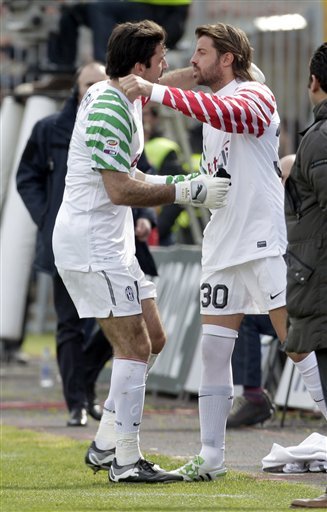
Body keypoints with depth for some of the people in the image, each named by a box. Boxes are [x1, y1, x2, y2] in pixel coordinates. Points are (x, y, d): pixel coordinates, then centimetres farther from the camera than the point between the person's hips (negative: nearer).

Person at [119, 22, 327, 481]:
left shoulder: (255, 96, -8)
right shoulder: (211, 110, 19)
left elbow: (231, 114, -32)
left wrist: (155, 92, -34)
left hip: (264, 241, -8)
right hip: (222, 245, 8)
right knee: (213, 349, 4)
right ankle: (211, 457, 7)